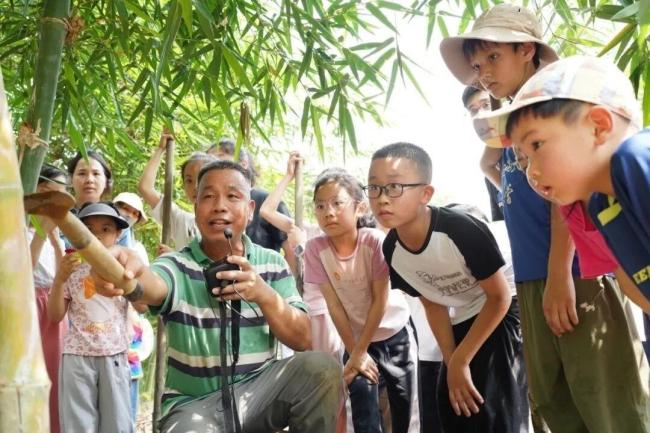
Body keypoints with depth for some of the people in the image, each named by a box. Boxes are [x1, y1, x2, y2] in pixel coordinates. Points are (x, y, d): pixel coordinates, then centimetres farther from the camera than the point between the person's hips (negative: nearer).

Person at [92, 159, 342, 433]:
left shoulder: (272, 264, 2)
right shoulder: (178, 265, -5)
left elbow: (303, 339, -4)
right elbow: (153, 287, -30)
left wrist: (265, 294, -22)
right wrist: (129, 274, -55)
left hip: (256, 393, 3)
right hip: (193, 404, -3)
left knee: (321, 368, -22)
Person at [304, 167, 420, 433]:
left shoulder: (375, 241, -24)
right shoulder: (315, 248, -18)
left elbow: (380, 300, -19)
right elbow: (334, 305, -14)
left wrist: (360, 351, -16)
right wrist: (354, 352, -11)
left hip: (395, 333, -1)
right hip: (357, 337, 1)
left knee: (405, 410, 7)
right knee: (364, 412, -8)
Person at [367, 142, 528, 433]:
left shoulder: (460, 230, -33)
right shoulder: (392, 250, -14)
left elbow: (500, 297, -21)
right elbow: (433, 304, -1)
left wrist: (460, 359, -18)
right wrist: (452, 363, -8)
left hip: (502, 316, -6)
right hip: (461, 325, 6)